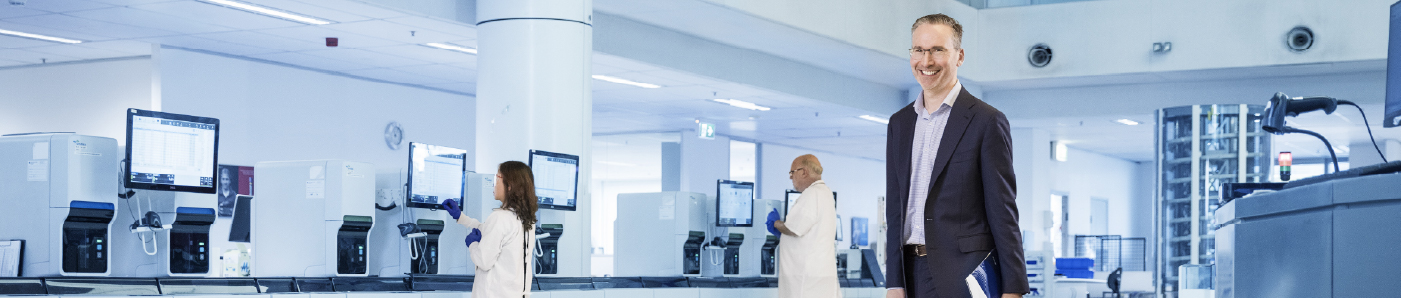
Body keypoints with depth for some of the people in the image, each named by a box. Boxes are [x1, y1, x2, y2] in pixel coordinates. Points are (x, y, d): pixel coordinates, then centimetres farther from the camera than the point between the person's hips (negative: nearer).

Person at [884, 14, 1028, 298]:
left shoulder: (986, 121, -3)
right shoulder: (899, 123, 14)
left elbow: (1003, 212, -5)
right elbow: (895, 208, 12)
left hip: (964, 275, -5)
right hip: (913, 273, 5)